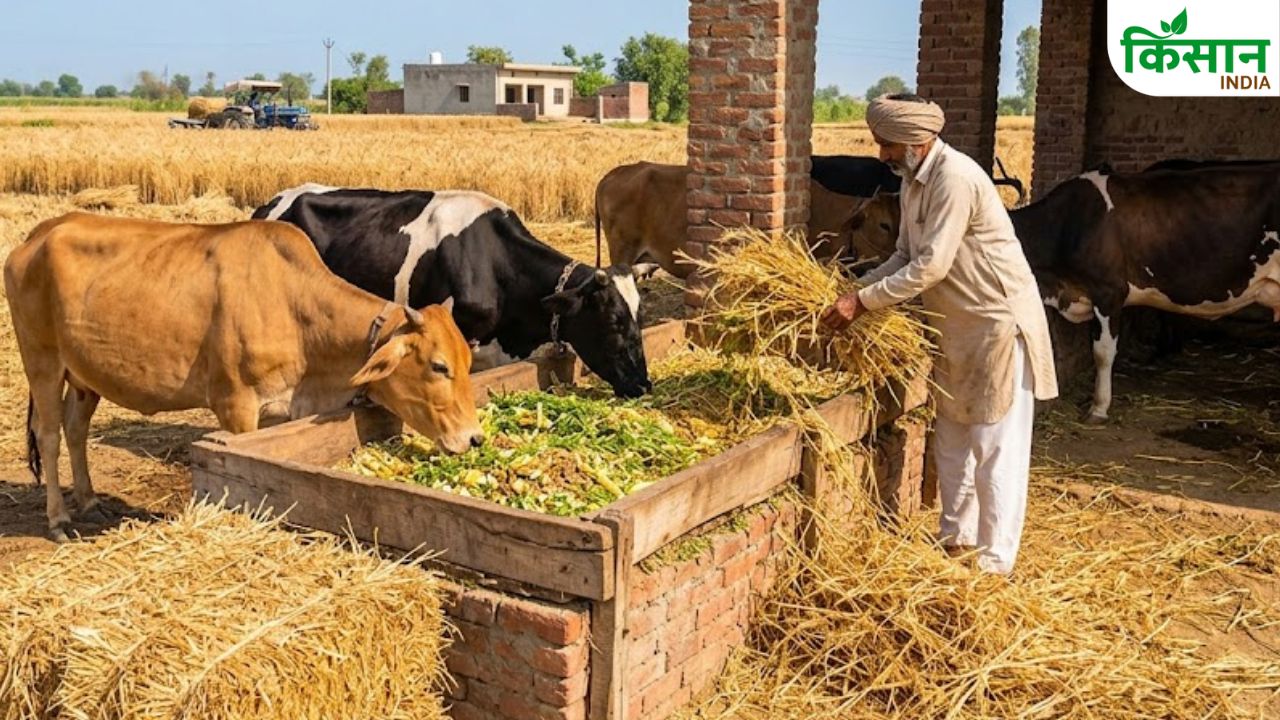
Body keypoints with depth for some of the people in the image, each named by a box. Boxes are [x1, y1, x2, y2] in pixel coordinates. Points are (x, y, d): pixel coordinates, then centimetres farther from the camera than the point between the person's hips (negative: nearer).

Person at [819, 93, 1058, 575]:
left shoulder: (955, 179, -23)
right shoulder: (914, 181, 6)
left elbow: (930, 267, -27)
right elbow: (905, 257, 11)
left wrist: (863, 303, -23)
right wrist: (854, 289, -1)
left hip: (999, 322, -10)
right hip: (956, 327, 10)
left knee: (996, 446, -3)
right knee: (951, 438, 17)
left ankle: (996, 562, 5)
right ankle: (957, 536, 31)